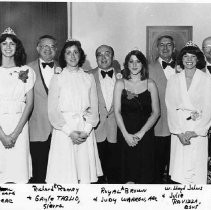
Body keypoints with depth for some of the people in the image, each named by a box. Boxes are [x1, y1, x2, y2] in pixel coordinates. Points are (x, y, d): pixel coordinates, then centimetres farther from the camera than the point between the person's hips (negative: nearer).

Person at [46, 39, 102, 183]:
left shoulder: (89, 78, 9)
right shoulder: (57, 79, 3)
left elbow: (94, 108, 6)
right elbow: (53, 111, -2)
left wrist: (86, 131, -7)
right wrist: (70, 132, -11)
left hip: (86, 133, 2)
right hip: (64, 131, -2)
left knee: (85, 176, 2)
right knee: (64, 176, -3)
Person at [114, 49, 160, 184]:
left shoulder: (150, 84, 2)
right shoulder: (120, 84, 3)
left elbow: (156, 112, -1)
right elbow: (117, 111, -1)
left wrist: (141, 133, -9)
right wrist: (126, 134, -10)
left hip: (145, 134, 0)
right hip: (125, 135, 0)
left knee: (144, 171, 3)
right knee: (128, 170, 3)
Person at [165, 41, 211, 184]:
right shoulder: (173, 81, 6)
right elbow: (171, 108, 2)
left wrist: (194, 132, -9)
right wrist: (179, 132, -8)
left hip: (198, 132, -1)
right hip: (179, 132, 2)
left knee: (197, 171, -1)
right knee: (179, 171, 0)